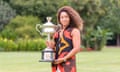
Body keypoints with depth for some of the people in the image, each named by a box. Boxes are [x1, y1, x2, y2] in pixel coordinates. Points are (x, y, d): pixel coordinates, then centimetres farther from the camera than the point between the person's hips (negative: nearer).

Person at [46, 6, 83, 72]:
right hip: (56, 63, 6)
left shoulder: (74, 31, -2)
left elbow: (77, 48, -11)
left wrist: (64, 59, -15)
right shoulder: (58, 32, 17)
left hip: (68, 63, -6)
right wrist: (52, 46, 1)